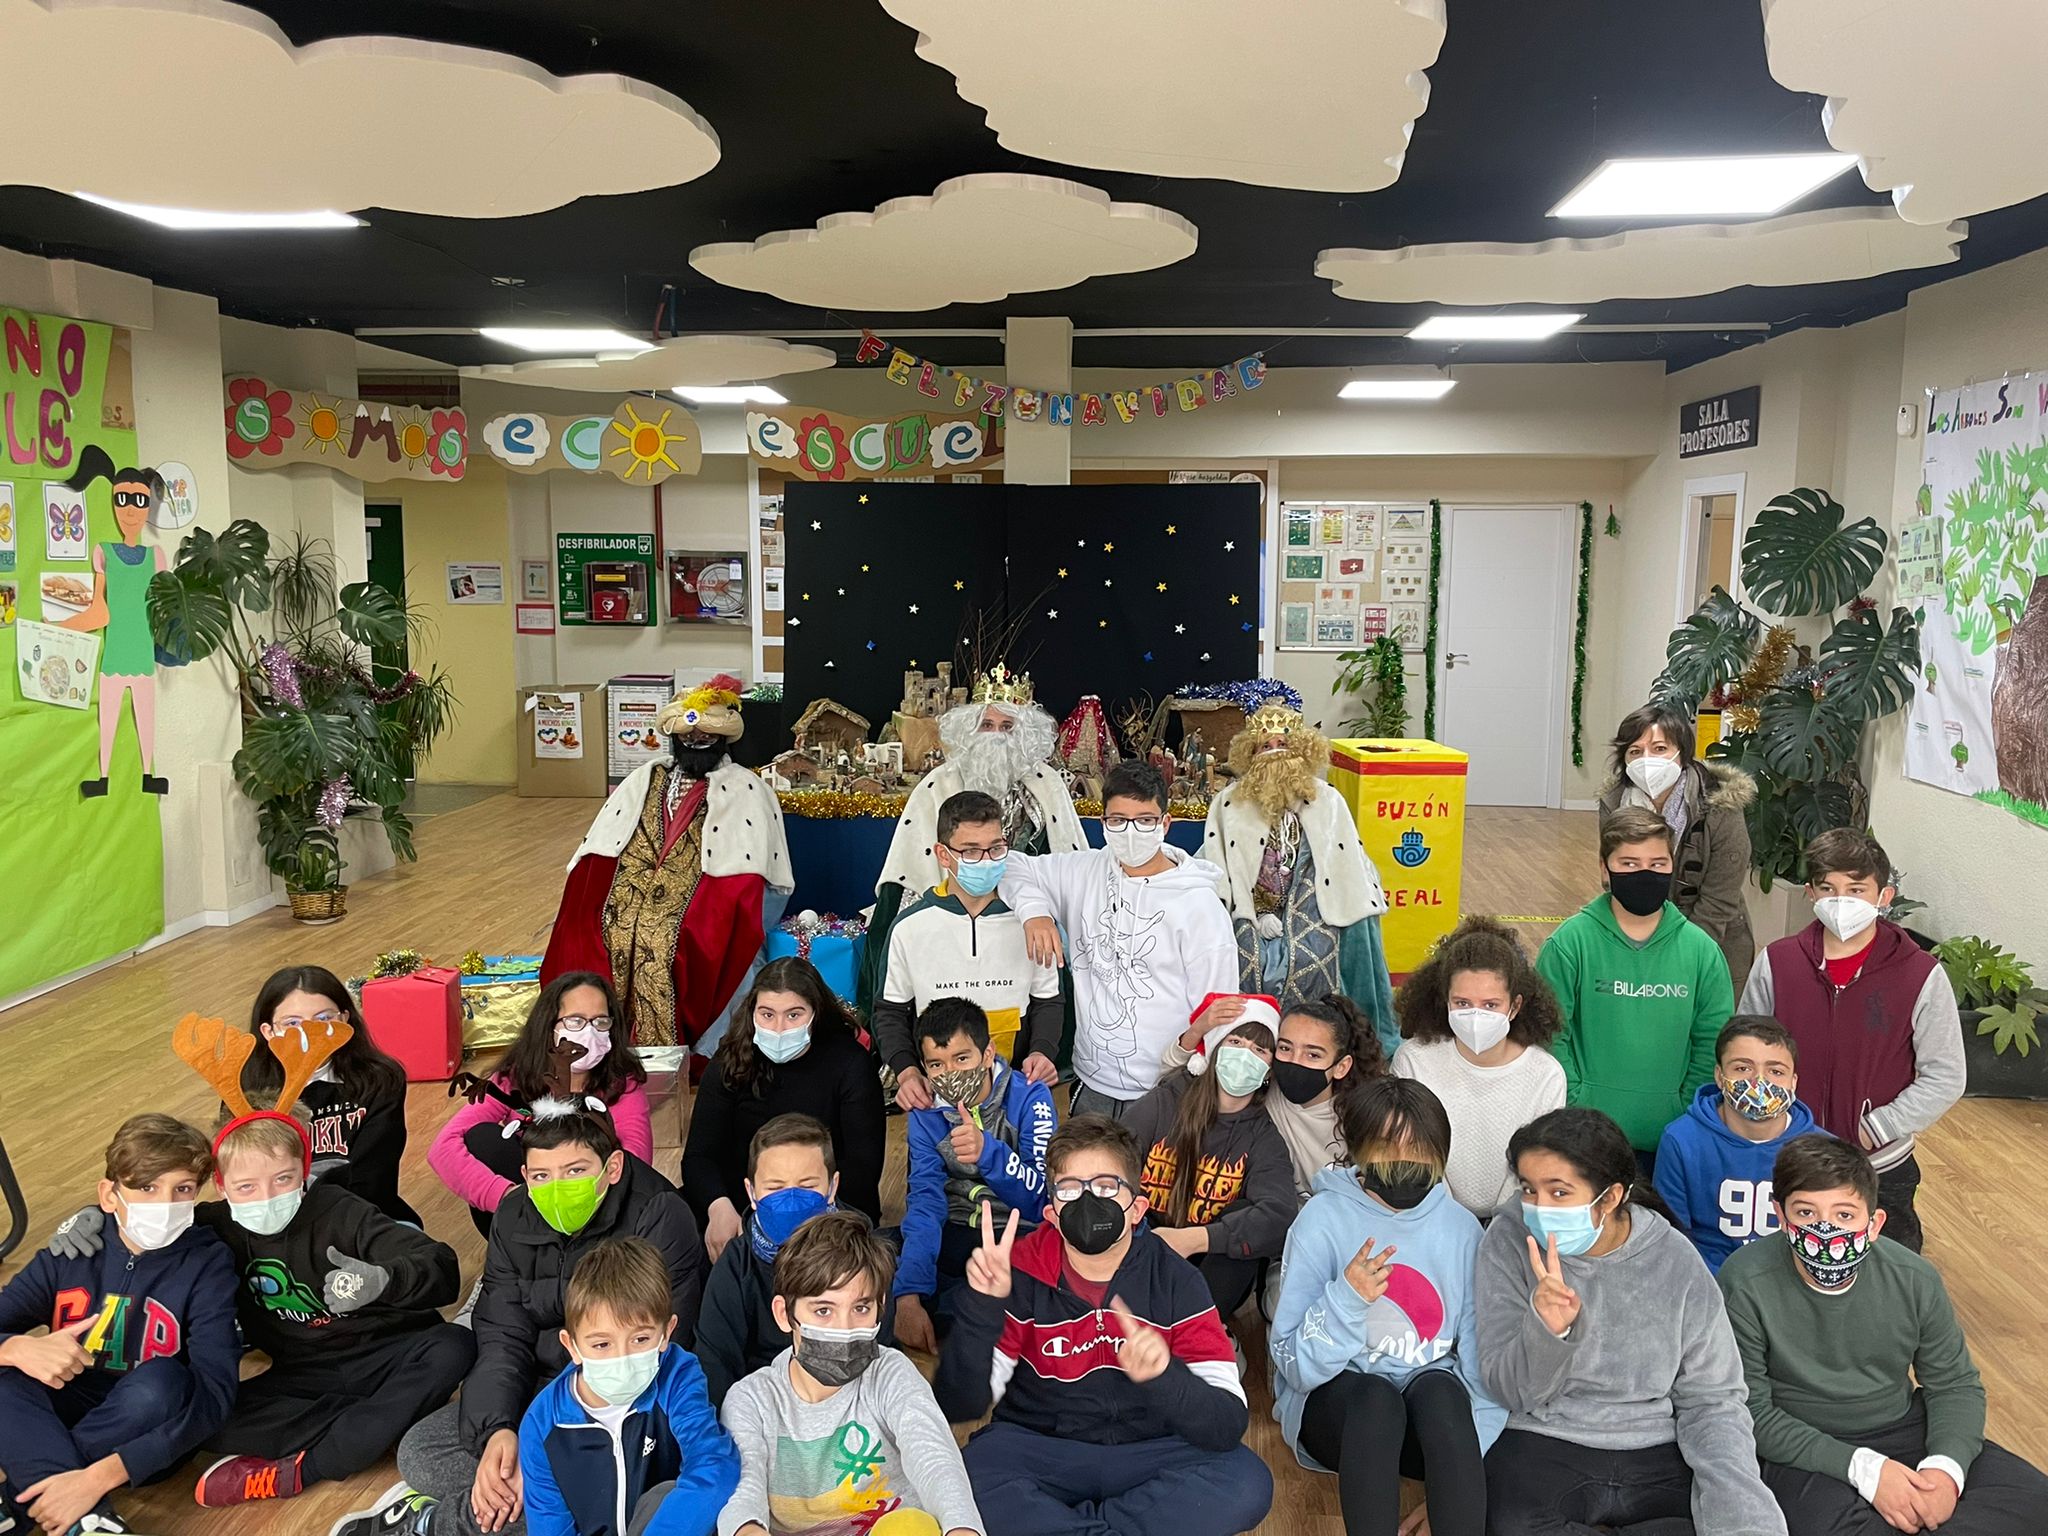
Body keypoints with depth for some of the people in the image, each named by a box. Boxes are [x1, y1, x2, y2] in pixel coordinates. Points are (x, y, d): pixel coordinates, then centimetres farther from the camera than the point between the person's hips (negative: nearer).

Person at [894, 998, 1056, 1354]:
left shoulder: (1029, 1098, -15)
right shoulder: (926, 1112, -5)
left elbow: (1041, 1198, -24)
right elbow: (926, 1200, -16)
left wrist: (987, 1151, -43)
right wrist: (909, 1294, -32)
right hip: (956, 1234, 3)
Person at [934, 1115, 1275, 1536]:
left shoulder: (1175, 1281, -8)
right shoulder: (1020, 1273, -9)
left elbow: (1228, 1424, -16)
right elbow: (958, 1407, -12)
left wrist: (1164, 1377, -36)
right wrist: (982, 1307, -27)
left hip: (1148, 1453, 1)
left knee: (1247, 1482, -26)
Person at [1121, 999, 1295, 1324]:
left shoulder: (1263, 1139, -3)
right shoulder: (1163, 1103, -4)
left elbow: (1279, 1214, -23)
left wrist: (1193, 1239, -34)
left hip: (1209, 1273, 2)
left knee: (1246, 1217, -25)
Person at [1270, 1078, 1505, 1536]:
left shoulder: (1461, 1226, 0)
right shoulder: (1324, 1218, -10)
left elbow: (1481, 1353, 1)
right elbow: (1295, 1364, -13)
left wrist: (1471, 1453, -11)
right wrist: (1346, 1298, -29)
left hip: (1434, 1409, 2)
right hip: (1334, 1401, -2)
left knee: (1440, 1389, -31)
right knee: (1374, 1395, -35)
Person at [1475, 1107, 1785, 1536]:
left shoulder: (1675, 1260, -4)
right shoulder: (1509, 1243, -6)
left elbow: (1712, 1401, 2)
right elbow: (1508, 1391, -7)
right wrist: (1546, 1329, -28)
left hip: (1656, 1453, 2)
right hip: (1539, 1447, -2)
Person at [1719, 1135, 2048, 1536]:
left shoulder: (1915, 1279, -9)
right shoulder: (1745, 1285, -21)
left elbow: (1956, 1384, 4)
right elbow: (1750, 1411, -16)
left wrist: (1946, 1466, -16)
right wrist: (1863, 1468, -23)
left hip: (1904, 1427, 5)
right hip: (1803, 1446, -5)